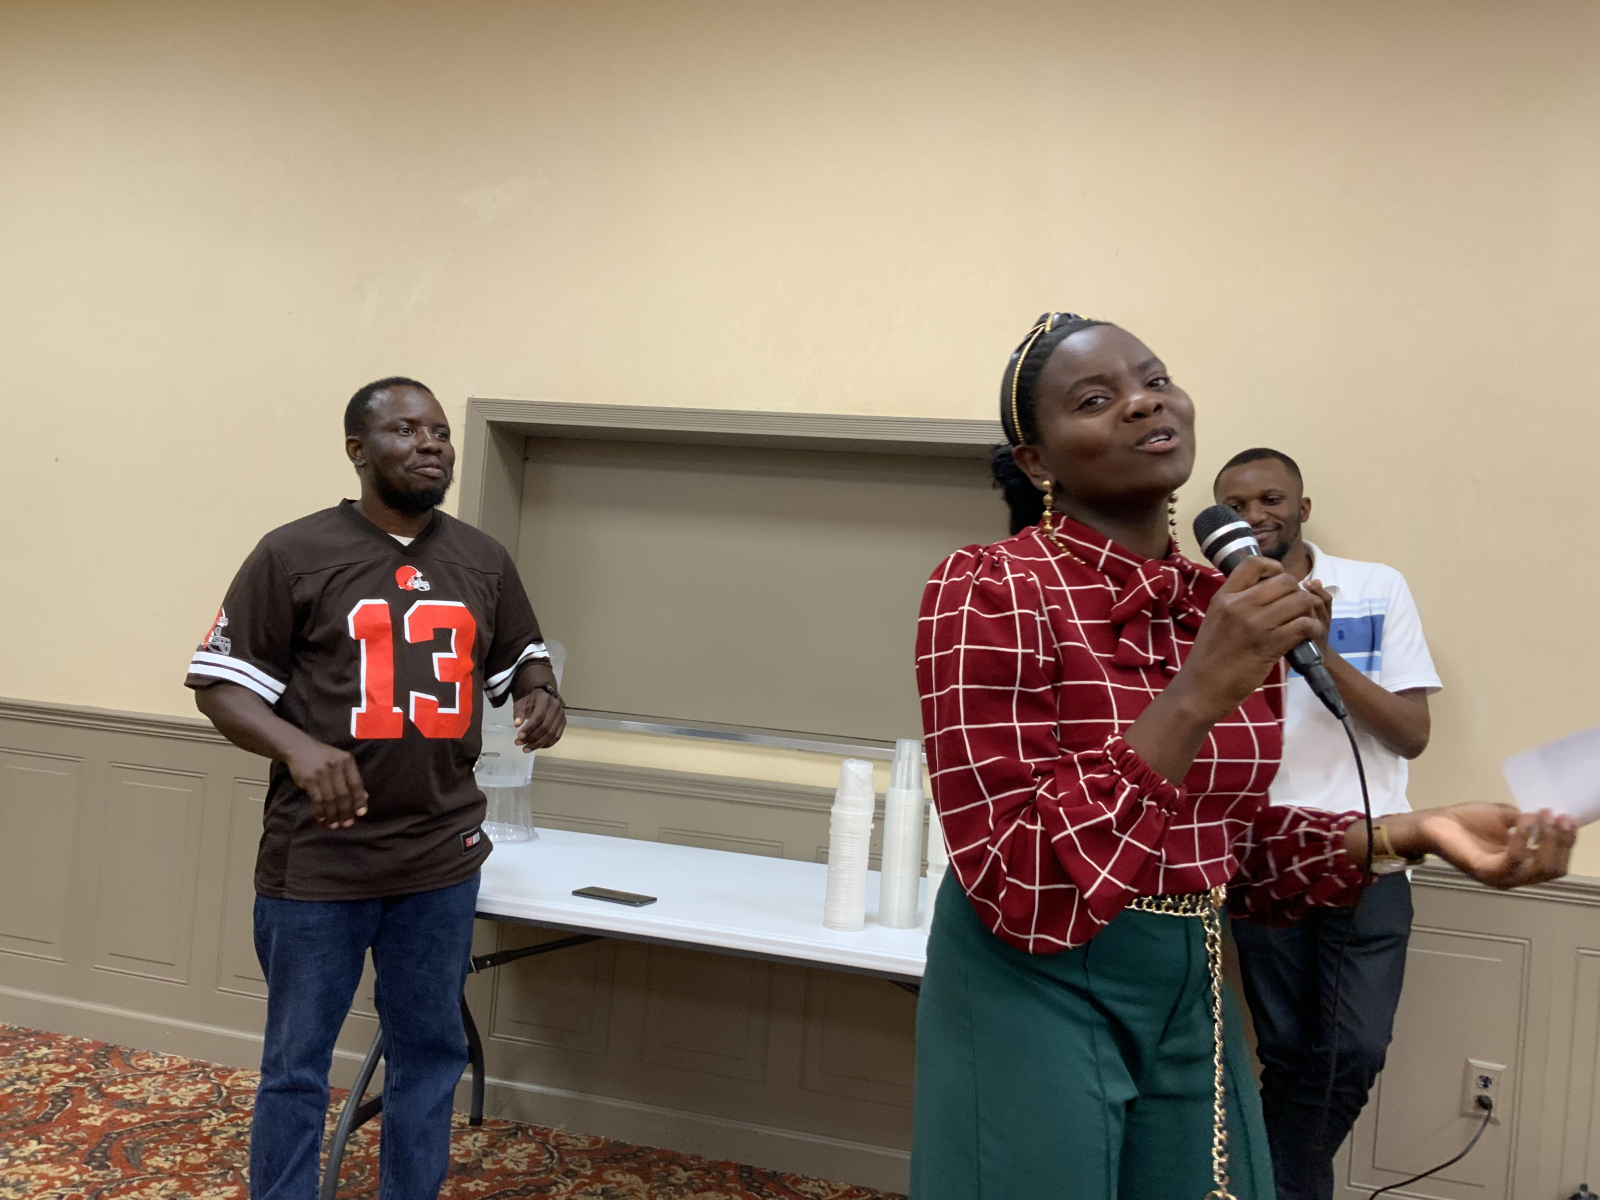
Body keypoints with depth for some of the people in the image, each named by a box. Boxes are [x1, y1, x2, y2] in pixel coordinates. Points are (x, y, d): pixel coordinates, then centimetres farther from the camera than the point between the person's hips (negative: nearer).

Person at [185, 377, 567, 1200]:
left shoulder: (484, 562, 6)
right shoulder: (294, 554, -6)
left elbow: (522, 659, 18)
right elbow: (219, 684, -5)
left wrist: (540, 694, -6)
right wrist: (298, 747, -23)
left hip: (442, 858, 4)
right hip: (317, 861, -3)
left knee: (431, 1052, 15)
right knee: (296, 1064, 10)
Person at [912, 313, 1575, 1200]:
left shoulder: (1228, 608, 2)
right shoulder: (990, 591, -18)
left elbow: (1228, 837, 11)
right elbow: (1027, 886, -23)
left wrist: (1412, 832, -3)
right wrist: (1197, 694, -27)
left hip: (1194, 994, 7)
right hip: (1037, 993, -6)